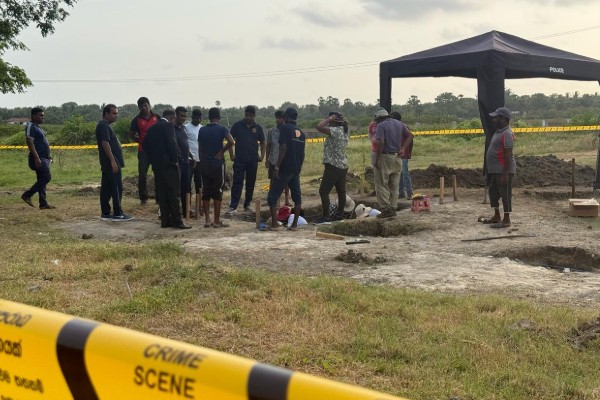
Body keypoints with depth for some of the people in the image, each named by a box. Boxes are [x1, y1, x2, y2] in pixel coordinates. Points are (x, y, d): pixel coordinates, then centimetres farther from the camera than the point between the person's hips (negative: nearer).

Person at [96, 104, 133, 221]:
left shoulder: (105, 125, 20)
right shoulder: (104, 126, -13)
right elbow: (105, 143, -21)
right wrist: (113, 161, -24)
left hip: (107, 164, 10)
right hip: (111, 163, -10)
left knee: (106, 189, 10)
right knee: (116, 188, -7)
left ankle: (105, 213, 13)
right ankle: (117, 213, -5)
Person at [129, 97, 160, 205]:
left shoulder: (157, 118, 6)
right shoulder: (137, 120, 2)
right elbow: (131, 135, 5)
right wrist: (140, 141, -11)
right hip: (143, 151, -1)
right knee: (142, 175, -1)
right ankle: (143, 198, 9)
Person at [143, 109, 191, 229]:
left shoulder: (152, 128, 14)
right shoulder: (168, 126, -9)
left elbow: (146, 145, 14)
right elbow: (172, 144, -18)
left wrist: (153, 159, 14)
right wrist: (175, 159, -8)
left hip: (156, 165, 7)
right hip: (169, 165, -7)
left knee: (162, 193, 9)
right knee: (173, 193, -4)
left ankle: (165, 220, 10)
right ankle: (176, 221, -4)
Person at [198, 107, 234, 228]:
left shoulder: (202, 130, 7)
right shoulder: (221, 129, -6)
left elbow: (200, 148, 9)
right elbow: (231, 141, -22)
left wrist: (202, 161, 15)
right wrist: (222, 152, -9)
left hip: (205, 163, 4)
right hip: (218, 163, -4)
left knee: (206, 191, 8)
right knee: (217, 191, 0)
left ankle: (207, 220, 8)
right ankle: (217, 221, 1)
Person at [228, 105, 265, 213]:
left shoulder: (258, 128, 5)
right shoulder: (237, 125, 0)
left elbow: (262, 142, 14)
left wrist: (262, 155, 1)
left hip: (253, 160, 3)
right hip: (239, 160, -2)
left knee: (251, 183, 7)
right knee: (237, 183, -6)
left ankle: (247, 205, 17)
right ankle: (233, 206, -6)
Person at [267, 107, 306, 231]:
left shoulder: (284, 128, -8)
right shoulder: (301, 132, 13)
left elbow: (283, 148, -18)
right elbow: (302, 154, 16)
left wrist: (277, 167, -17)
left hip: (284, 169, -6)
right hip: (296, 169, 6)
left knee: (273, 196, 1)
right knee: (297, 196, 11)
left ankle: (274, 223, -4)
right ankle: (294, 224, 8)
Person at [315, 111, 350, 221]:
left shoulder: (335, 131, -18)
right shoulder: (345, 132, 10)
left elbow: (319, 127, -27)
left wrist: (329, 118, -14)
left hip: (333, 167, -9)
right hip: (343, 166, 9)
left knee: (323, 191, -5)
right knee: (341, 191, 11)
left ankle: (326, 216, -6)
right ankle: (340, 214, 17)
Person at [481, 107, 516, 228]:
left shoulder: (507, 134, -18)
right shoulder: (499, 131, 12)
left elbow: (508, 155, -22)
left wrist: (505, 174, -24)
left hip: (503, 171, -10)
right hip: (495, 170, 10)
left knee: (505, 194, -2)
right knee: (493, 191, 17)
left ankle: (506, 220, 6)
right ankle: (496, 217, 28)